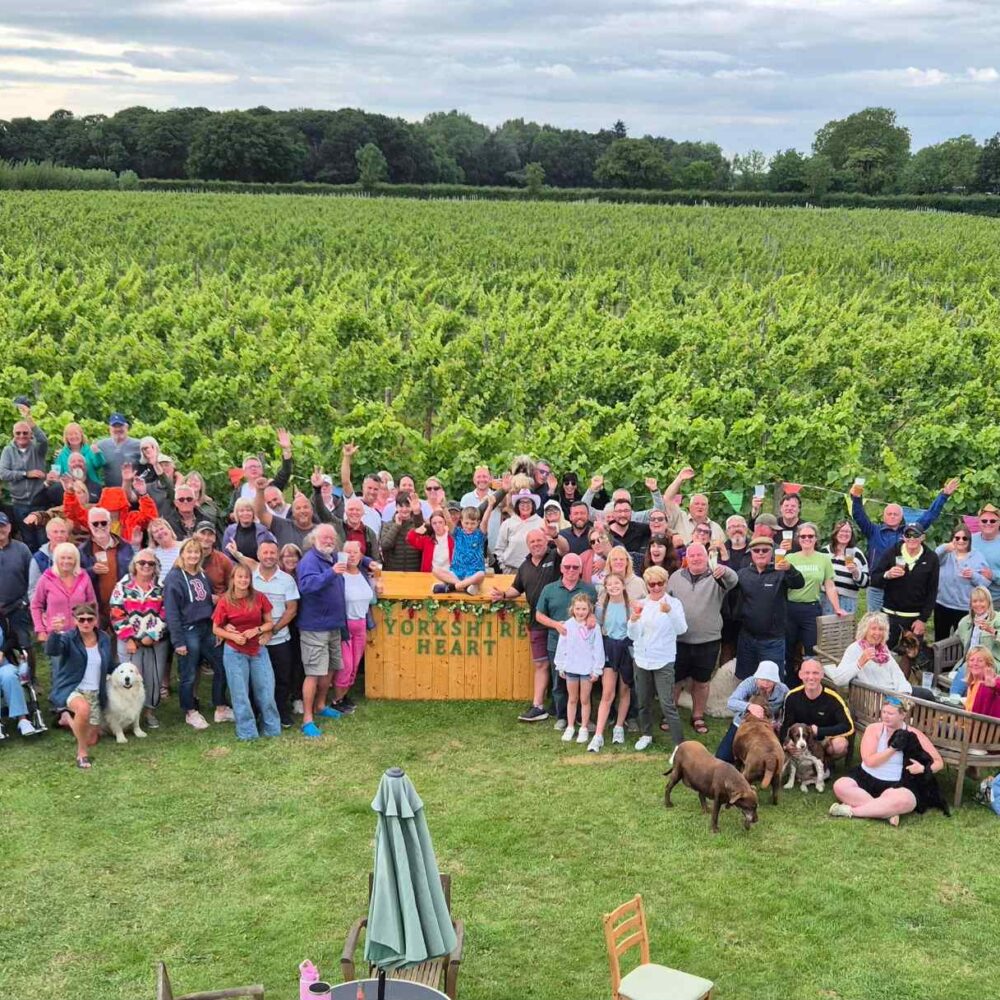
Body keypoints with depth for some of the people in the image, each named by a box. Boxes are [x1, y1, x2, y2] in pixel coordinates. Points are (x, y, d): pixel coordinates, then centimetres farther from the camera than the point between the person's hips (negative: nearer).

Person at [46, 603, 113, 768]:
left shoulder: (104, 639, 2)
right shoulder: (69, 638, -12)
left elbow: (109, 666, 17)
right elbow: (51, 650, -35)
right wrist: (54, 632, -53)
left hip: (95, 693, 5)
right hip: (70, 688, -5)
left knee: (91, 740, 11)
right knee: (83, 708, -41)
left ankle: (68, 718, 43)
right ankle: (82, 752, -17)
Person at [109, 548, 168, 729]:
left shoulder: (161, 587, 3)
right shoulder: (123, 586, -1)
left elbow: (165, 615, -1)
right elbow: (117, 615, -5)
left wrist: (153, 636, -11)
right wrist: (128, 639, -11)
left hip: (157, 642, 2)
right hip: (130, 642, -1)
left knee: (154, 678, 5)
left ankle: (150, 710, 19)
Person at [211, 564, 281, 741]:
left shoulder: (259, 598, -3)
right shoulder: (225, 601, -8)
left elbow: (270, 623, 4)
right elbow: (216, 629, -1)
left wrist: (257, 630, -14)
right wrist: (233, 636, -17)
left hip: (259, 650, 2)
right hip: (234, 652, -2)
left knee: (266, 691, 5)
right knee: (240, 694, 6)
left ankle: (272, 729, 19)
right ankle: (247, 732, 16)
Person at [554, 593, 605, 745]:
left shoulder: (594, 627, -9)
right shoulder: (567, 625, -5)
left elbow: (598, 649, -6)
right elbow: (561, 647, 2)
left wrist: (597, 670, -5)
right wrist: (560, 666, 5)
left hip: (587, 668, -2)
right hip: (571, 667, 2)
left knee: (585, 700, 9)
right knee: (572, 699, 14)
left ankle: (584, 729, 18)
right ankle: (570, 727, 23)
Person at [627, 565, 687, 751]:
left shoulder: (674, 604, -5)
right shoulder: (641, 605, 4)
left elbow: (681, 630, -20)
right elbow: (633, 635, 3)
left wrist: (670, 612, -37)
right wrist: (633, 619, -17)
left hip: (663, 661, -4)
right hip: (642, 659, 4)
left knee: (667, 704, -9)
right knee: (643, 701, 14)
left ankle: (679, 744, -6)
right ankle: (646, 734, 33)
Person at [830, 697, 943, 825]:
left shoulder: (914, 735, -2)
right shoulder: (874, 729, -1)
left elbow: (939, 762, 2)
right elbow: (869, 761, -13)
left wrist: (923, 769, -19)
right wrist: (893, 748, -16)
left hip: (896, 784, -1)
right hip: (867, 777, 2)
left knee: (906, 801, -37)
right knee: (840, 786, -27)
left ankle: (852, 811, -28)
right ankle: (888, 812, -26)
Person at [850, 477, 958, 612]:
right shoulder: (874, 531, 4)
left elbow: (930, 515, 12)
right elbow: (859, 516, -8)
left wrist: (944, 495, 7)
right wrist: (856, 498, -27)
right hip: (877, 589, -2)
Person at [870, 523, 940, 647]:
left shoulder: (931, 558, -1)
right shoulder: (891, 553, -2)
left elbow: (932, 592, 1)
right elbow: (874, 580, -2)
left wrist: (923, 619, -4)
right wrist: (887, 575, -24)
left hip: (916, 617, 0)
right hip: (890, 614, 0)